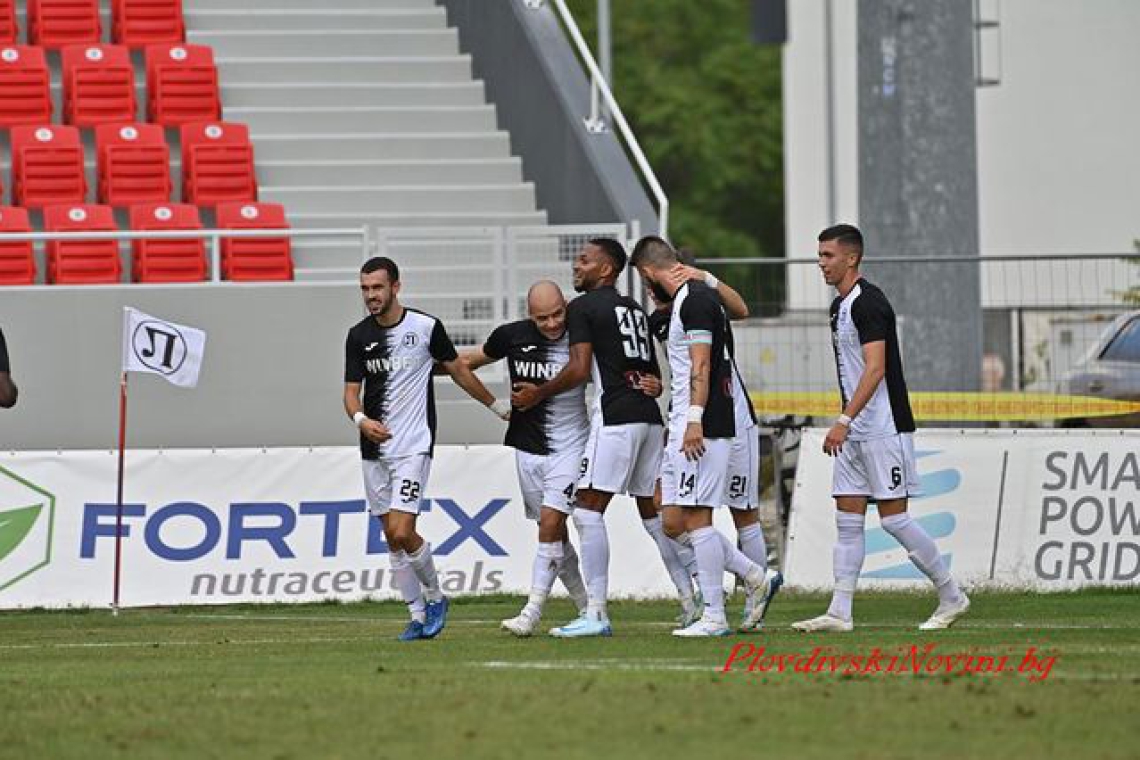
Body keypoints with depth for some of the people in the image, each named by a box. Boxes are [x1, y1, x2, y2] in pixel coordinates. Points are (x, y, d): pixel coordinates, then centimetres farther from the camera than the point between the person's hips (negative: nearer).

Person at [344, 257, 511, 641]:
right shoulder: (358, 336, 4)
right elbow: (351, 390, 5)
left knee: (402, 532, -15)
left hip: (414, 446, -5)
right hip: (374, 450, 5)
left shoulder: (426, 327, -5)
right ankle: (418, 616, 15)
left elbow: (458, 370, 9)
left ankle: (435, 597, 8)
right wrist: (360, 418, -18)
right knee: (392, 538, 6)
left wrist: (497, 405, 19)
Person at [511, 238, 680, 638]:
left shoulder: (583, 307, -4)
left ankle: (596, 614, -13)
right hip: (649, 417, 8)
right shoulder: (635, 309, 20)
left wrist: (537, 394, 1)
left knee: (588, 509, -7)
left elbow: (579, 369, -10)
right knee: (654, 511, 14)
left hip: (614, 416, -8)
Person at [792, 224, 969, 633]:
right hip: (855, 433, 10)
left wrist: (844, 421, -29)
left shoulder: (868, 303, -15)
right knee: (848, 519, 3)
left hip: (883, 429, -10)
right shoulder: (840, 306, 16)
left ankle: (952, 597, 6)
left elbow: (875, 369, -23)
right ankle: (840, 612, 0)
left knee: (893, 518, -6)